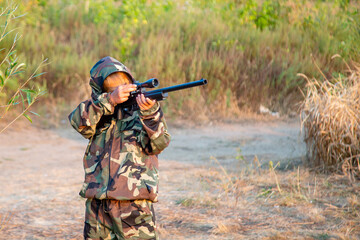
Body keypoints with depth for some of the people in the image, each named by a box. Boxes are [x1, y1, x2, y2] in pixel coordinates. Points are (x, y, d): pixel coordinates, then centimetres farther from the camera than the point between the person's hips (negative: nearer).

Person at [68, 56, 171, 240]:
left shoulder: (140, 112, 6)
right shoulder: (100, 112, 12)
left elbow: (158, 143, -10)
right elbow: (80, 121, -9)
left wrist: (150, 112, -27)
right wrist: (110, 100, -20)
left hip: (134, 202, -3)